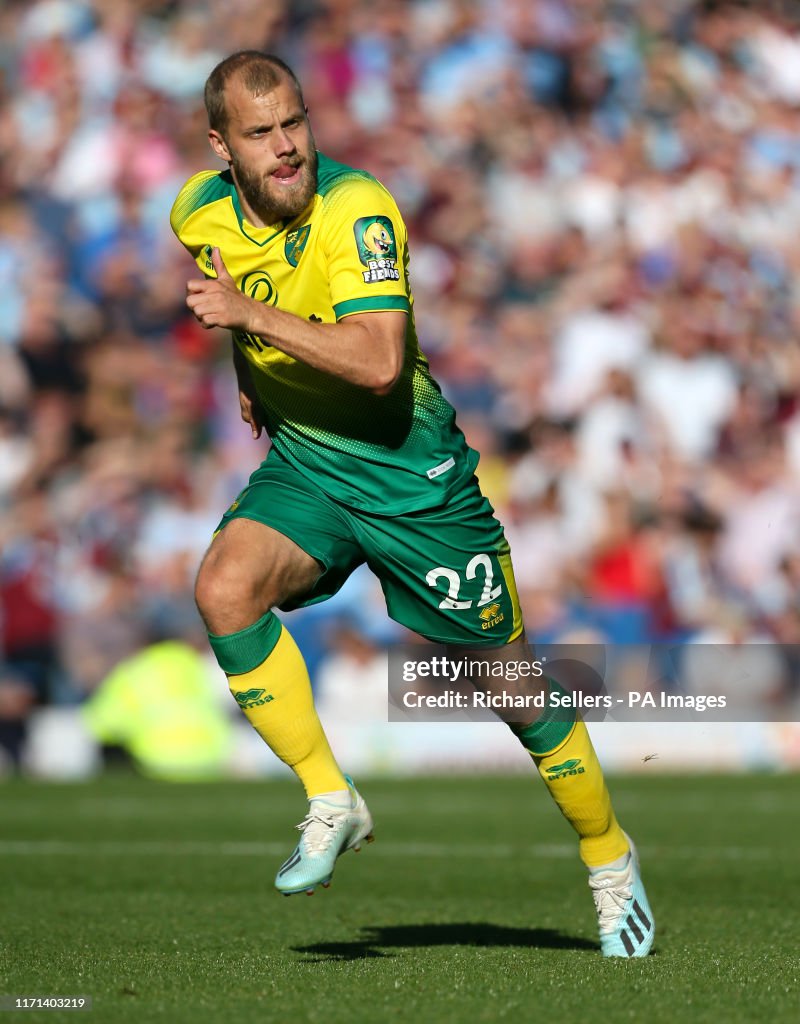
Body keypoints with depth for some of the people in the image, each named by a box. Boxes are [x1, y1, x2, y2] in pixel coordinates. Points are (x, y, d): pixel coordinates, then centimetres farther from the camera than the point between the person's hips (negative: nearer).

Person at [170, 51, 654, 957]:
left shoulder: (358, 210, -24)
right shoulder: (200, 213, -5)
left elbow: (380, 361, -35)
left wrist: (254, 315, -36)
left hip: (410, 471, -5)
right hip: (301, 463, 5)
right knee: (223, 589, -24)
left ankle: (609, 857, 23)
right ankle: (330, 803, -11)